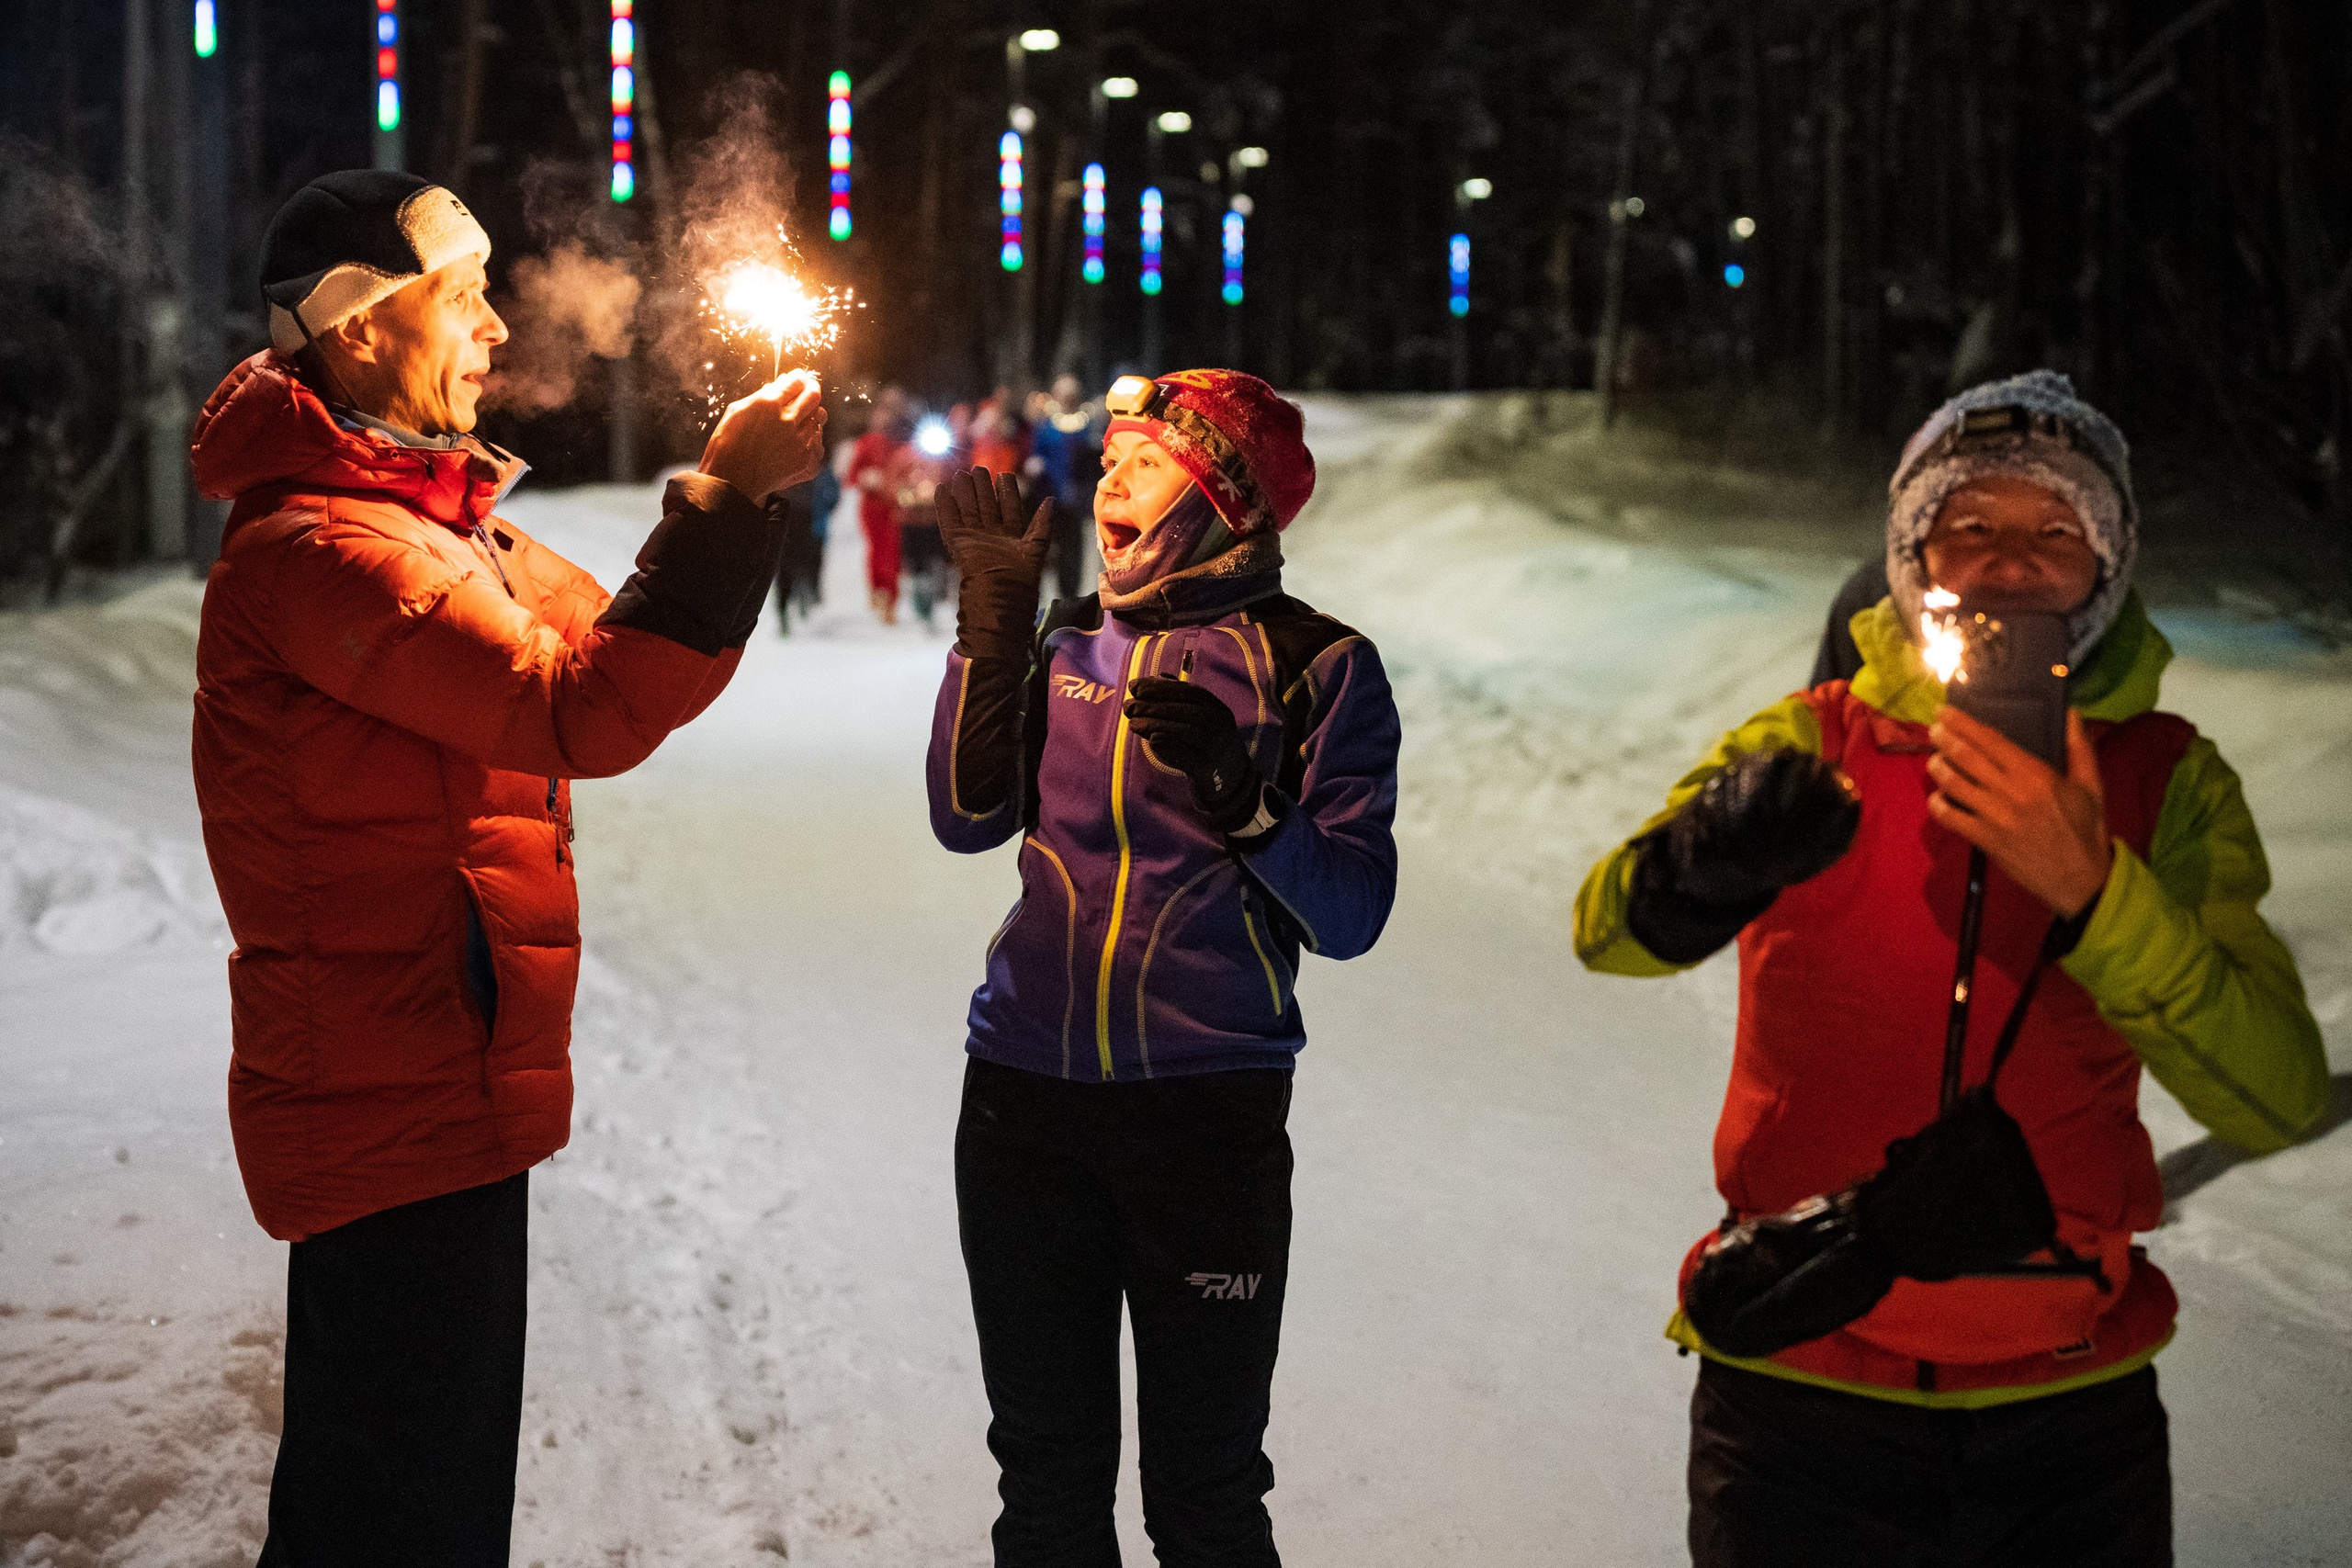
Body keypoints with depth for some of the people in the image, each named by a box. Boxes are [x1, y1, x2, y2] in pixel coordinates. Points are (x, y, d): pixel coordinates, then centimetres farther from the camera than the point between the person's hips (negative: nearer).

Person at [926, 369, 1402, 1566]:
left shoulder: (1314, 663, -2)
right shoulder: (1070, 645, 11)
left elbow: (1350, 915, -9)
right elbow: (967, 816, -2)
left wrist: (1242, 799, -25)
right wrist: (992, 615, -5)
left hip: (1208, 1105, -4)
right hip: (1024, 1091, 4)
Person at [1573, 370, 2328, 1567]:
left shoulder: (2166, 779, -3)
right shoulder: (1809, 746, -4)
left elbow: (2278, 1099, -14)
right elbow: (1606, 932, -19)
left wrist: (2087, 890, -27)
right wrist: (1706, 866, -41)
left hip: (2078, 1412, 2)